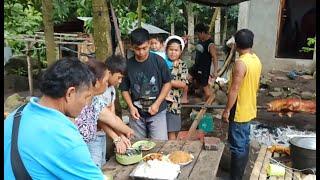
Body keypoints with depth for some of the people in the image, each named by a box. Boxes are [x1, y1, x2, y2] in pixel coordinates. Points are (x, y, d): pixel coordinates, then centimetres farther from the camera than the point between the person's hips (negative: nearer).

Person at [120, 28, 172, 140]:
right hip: (137, 113, 2)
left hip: (157, 112, -2)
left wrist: (157, 103, -11)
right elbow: (124, 89, 4)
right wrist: (131, 107, -10)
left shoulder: (158, 61, -9)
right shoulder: (128, 65, -5)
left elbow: (167, 83, -2)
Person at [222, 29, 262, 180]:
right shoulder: (256, 60, 5)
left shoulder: (241, 63, -23)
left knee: (237, 146, 1)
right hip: (249, 109, 9)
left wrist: (227, 110, -15)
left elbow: (234, 90, -23)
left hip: (239, 111, -9)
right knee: (244, 143, 18)